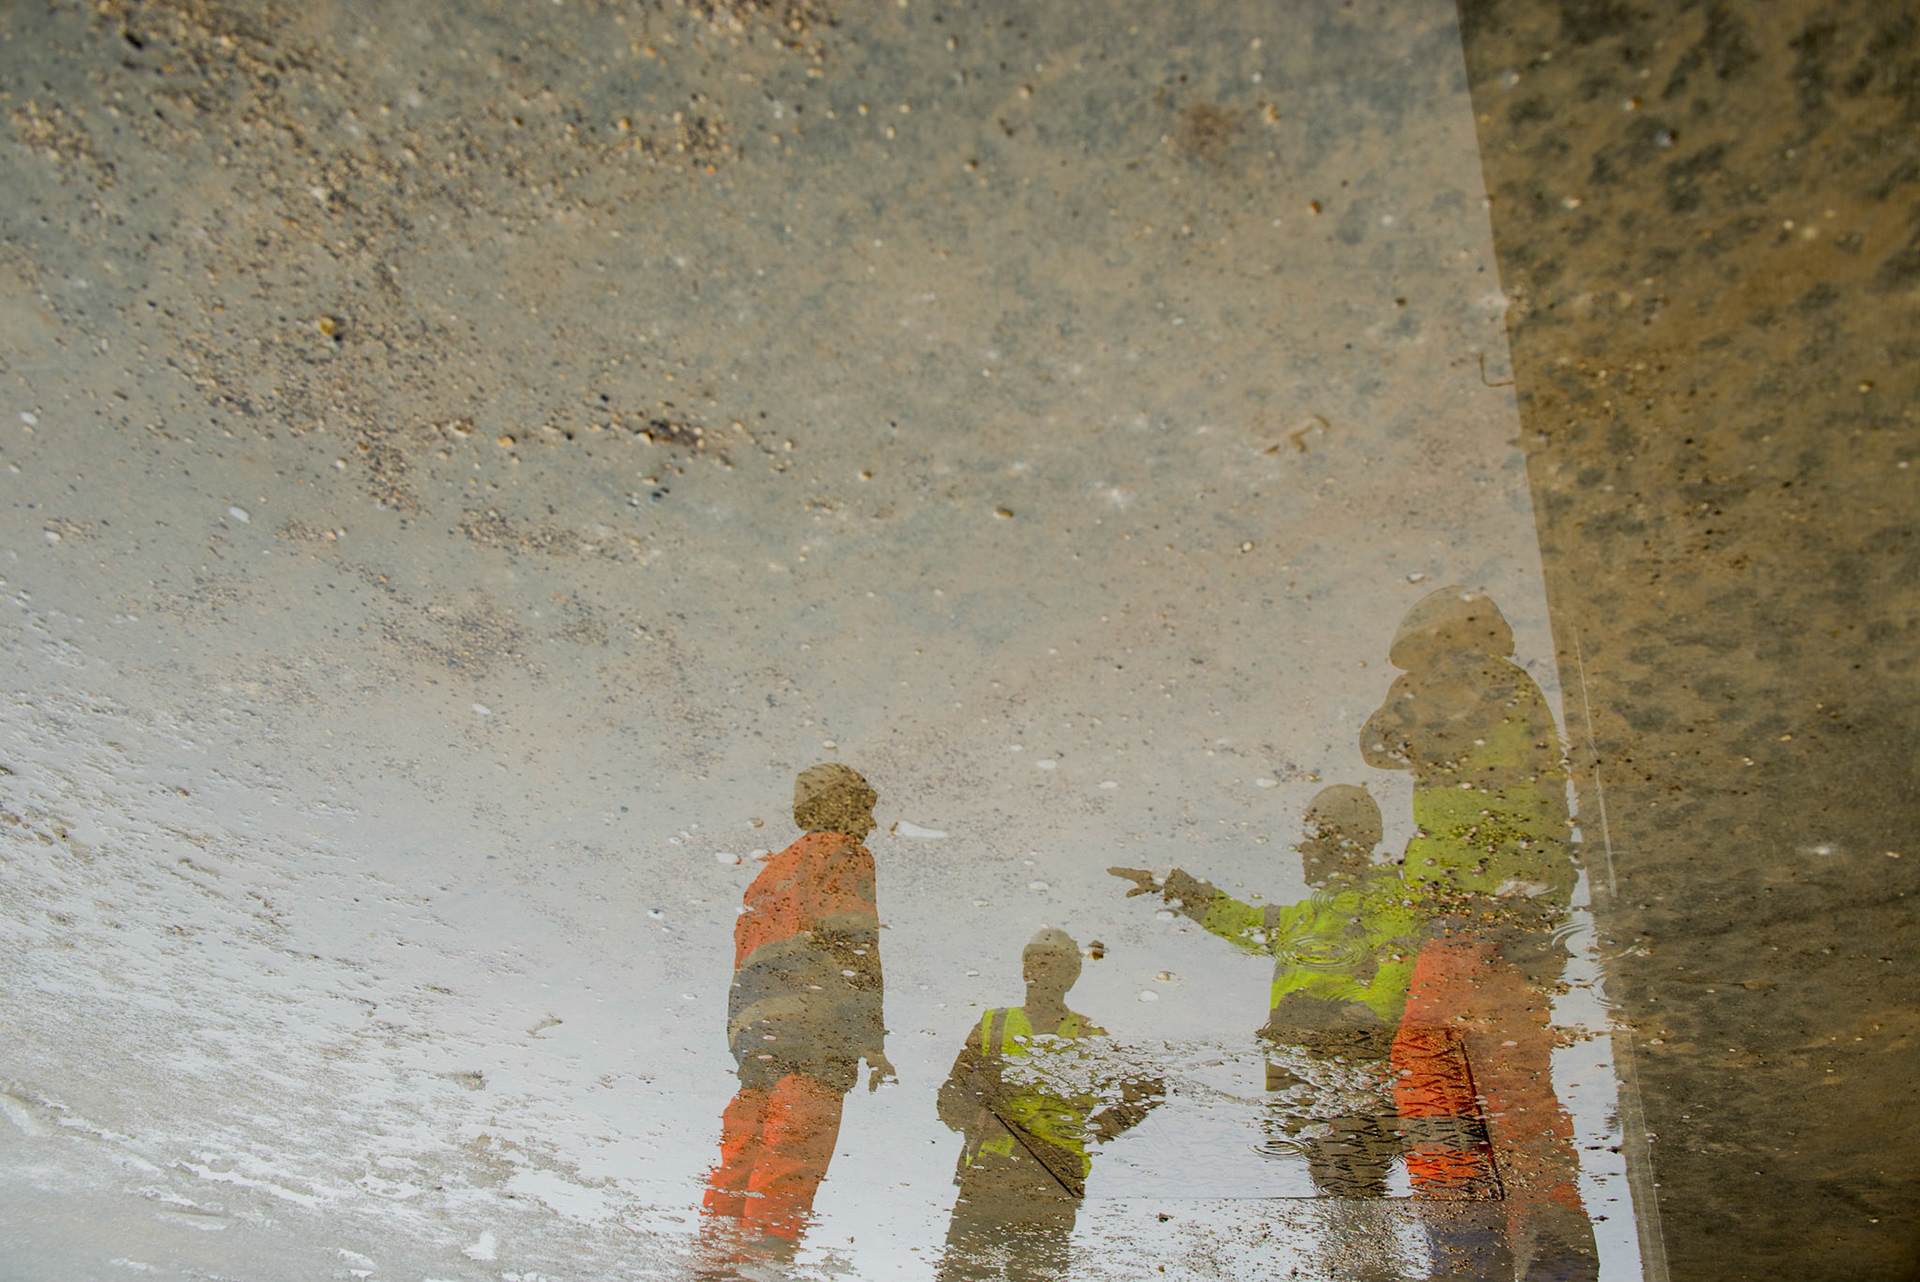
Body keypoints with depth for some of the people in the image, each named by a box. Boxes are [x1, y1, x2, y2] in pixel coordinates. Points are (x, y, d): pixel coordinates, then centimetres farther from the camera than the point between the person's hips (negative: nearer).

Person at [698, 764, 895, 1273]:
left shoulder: (773, 869, 30)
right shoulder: (844, 854, 6)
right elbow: (856, 953, -6)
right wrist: (872, 1045, -9)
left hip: (753, 1022, 8)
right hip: (812, 1022, -8)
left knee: (741, 1160, 6)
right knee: (794, 1161, -13)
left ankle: (718, 1260, 3)